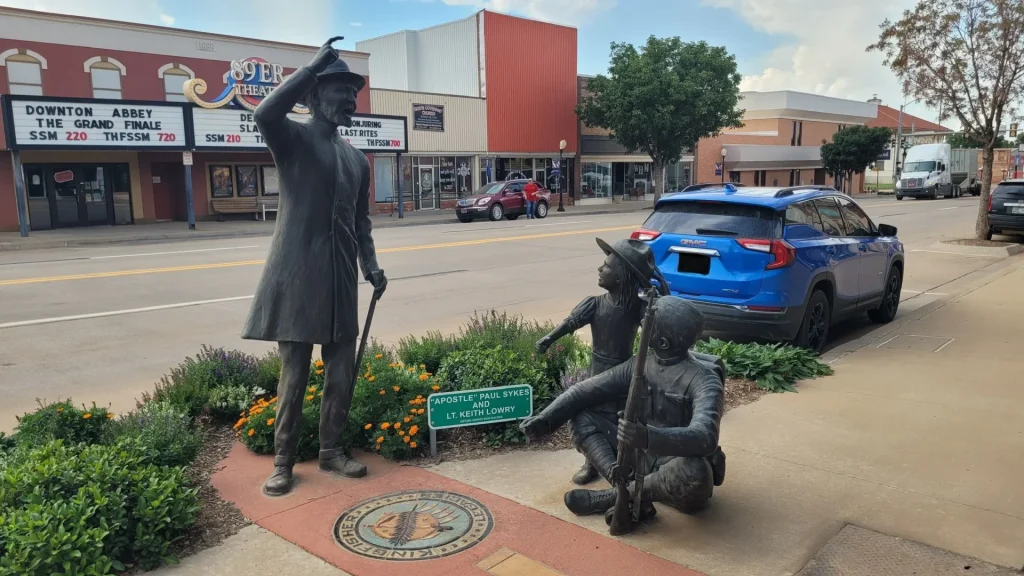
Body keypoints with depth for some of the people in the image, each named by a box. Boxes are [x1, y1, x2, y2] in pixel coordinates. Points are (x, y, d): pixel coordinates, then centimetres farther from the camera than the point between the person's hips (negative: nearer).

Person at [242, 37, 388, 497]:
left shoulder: (357, 159, 16)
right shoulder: (293, 138, -2)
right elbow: (265, 113, -26)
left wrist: (370, 265, 6)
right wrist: (315, 64, -19)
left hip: (340, 282, 6)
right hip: (297, 278, -5)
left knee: (342, 374, 10)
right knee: (294, 376, 2)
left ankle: (331, 451, 27)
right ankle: (283, 461, 18)